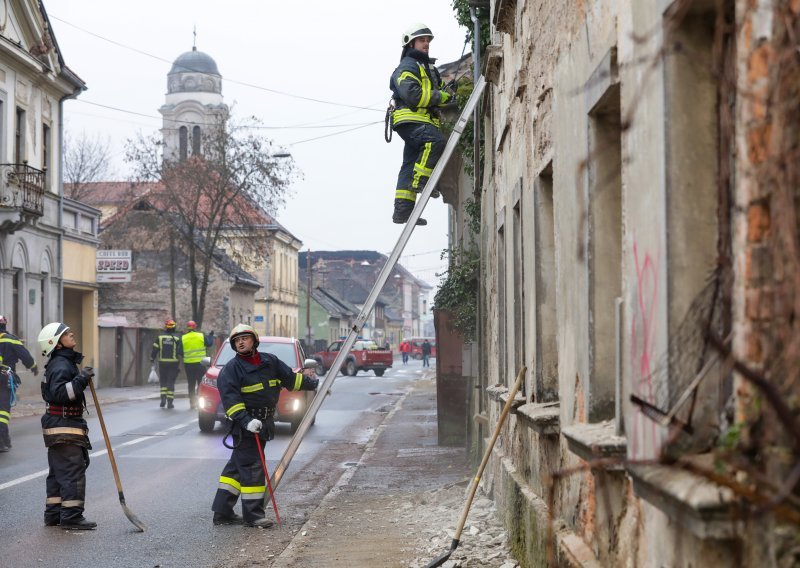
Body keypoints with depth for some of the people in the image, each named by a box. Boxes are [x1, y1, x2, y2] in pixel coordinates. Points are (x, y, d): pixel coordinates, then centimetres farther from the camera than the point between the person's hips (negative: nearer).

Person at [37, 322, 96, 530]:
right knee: (73, 470, -11)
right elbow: (60, 393, -31)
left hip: (58, 427, 11)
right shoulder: (61, 365, -16)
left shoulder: (64, 363, 18)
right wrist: (80, 380, -33)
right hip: (64, 427, -11)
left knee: (58, 472, 14)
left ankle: (53, 514, 19)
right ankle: (71, 516, -10)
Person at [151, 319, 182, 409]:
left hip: (162, 362, 1)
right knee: (171, 382, 1)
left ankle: (163, 399, 3)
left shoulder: (160, 337, 1)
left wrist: (152, 358, 13)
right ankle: (170, 401, -3)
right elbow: (181, 351, -7)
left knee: (163, 381, 15)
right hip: (173, 363, -1)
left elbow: (154, 349, 1)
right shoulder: (177, 338, -4)